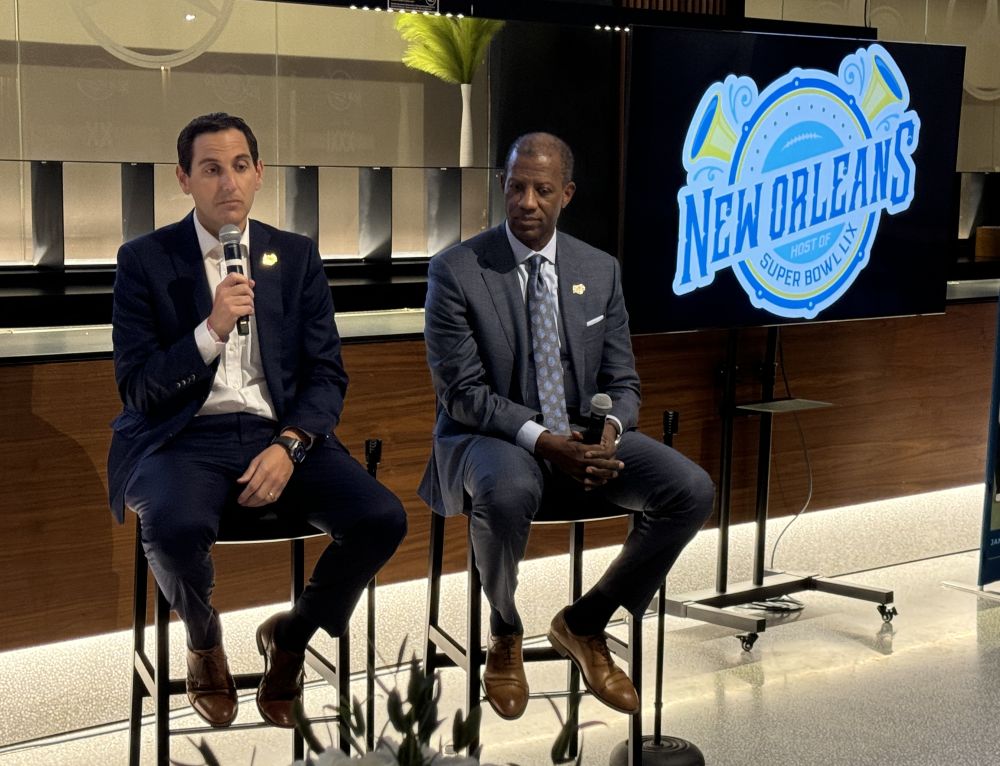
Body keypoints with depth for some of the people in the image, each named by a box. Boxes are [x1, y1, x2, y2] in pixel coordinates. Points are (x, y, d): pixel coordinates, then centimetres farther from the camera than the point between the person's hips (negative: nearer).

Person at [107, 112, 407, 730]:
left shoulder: (296, 256, 10)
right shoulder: (145, 260, 3)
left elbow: (327, 375, 6)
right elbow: (137, 389, -3)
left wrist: (288, 446, -13)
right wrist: (211, 330, -19)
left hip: (280, 436, 3)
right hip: (184, 438, -2)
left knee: (384, 519, -23)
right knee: (176, 527, -36)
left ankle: (291, 634, 9)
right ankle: (205, 643, 2)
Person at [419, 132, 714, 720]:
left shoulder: (601, 271, 7)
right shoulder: (456, 271, -7)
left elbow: (623, 383, 9)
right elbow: (463, 393, -11)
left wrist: (608, 432, -15)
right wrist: (541, 440, -25)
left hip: (583, 435, 5)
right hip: (490, 437, -4)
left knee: (693, 490, -18)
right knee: (508, 491, -40)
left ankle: (585, 625, 3)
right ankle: (504, 634, -7)